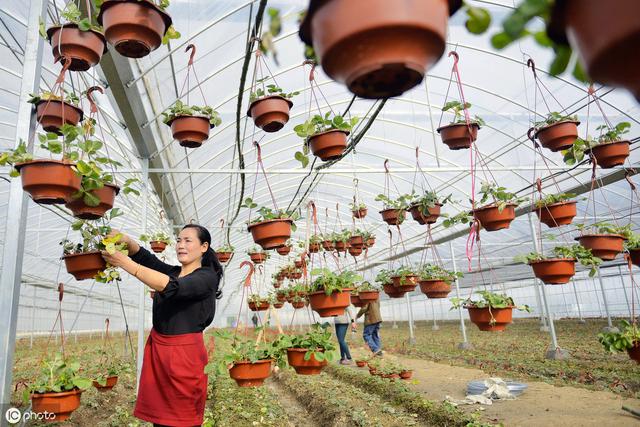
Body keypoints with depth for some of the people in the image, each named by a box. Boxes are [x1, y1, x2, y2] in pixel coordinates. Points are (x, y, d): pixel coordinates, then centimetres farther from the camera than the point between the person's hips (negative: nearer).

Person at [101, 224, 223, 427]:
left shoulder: (207, 277, -9)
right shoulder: (172, 271, 12)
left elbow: (170, 287, -24)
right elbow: (145, 257, -3)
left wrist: (125, 263, -28)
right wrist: (125, 240, -24)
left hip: (184, 353, -6)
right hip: (156, 348, 6)